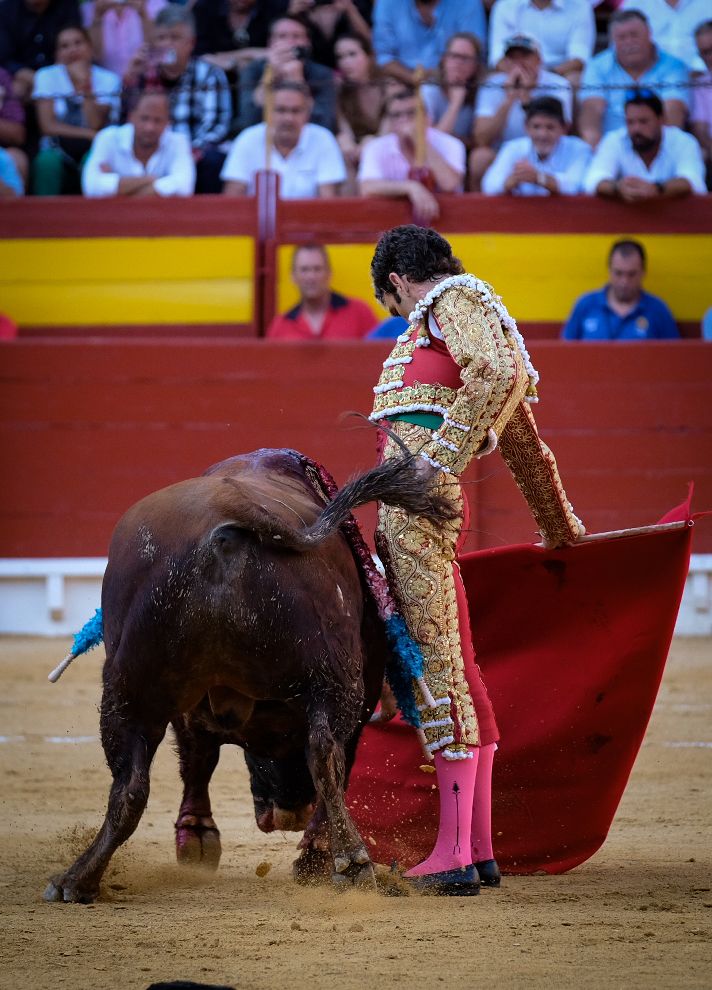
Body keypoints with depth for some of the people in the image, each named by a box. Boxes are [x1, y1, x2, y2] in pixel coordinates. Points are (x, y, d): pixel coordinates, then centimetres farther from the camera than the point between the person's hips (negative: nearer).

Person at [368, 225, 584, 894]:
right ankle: (478, 850, 15)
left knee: (434, 666, -11)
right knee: (455, 672, 11)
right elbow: (524, 443, 38)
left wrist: (439, 457, -21)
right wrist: (559, 527, 49)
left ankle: (453, 855, -12)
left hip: (419, 498, -10)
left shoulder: (456, 298, 2)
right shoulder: (454, 314, 30)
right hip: (421, 509, 10)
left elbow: (502, 373, -19)